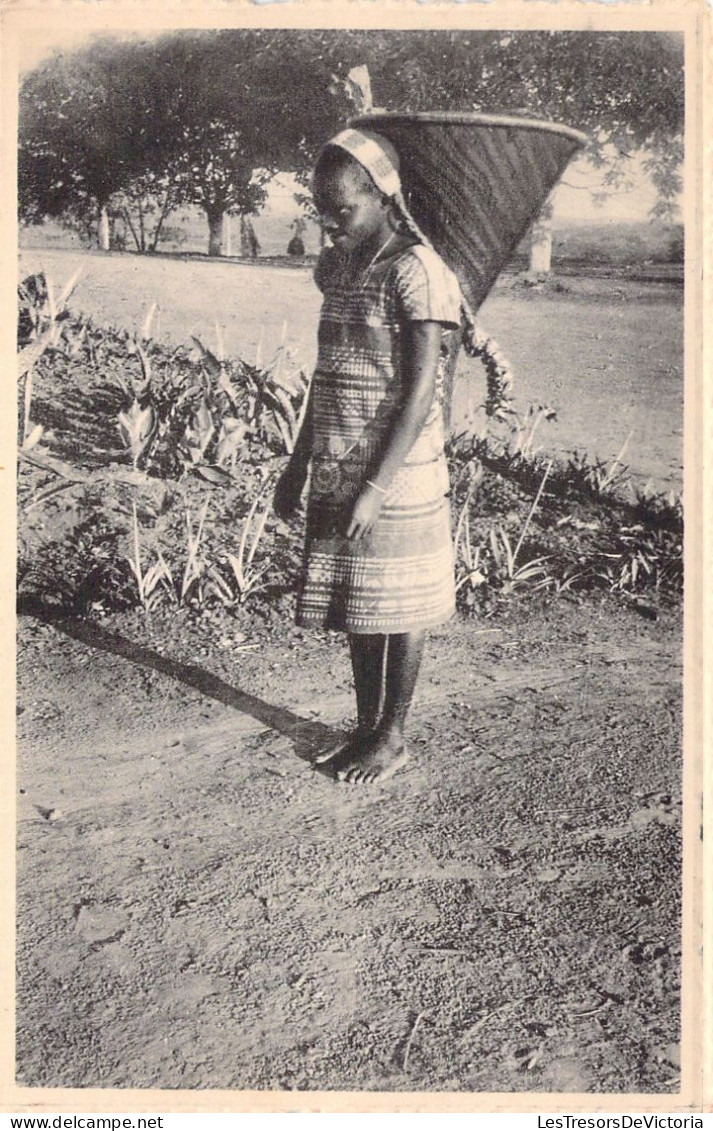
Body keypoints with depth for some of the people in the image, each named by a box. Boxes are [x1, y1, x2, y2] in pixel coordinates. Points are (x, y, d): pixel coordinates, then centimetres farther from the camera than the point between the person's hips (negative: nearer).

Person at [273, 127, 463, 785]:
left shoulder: (417, 270, -13)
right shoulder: (336, 269, 10)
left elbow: (419, 393, -18)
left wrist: (375, 489, -22)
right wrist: (298, 465, 16)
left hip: (399, 477, -7)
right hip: (337, 476, 7)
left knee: (397, 608, 6)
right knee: (353, 606, 15)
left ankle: (393, 738, 22)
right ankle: (366, 729, 30)